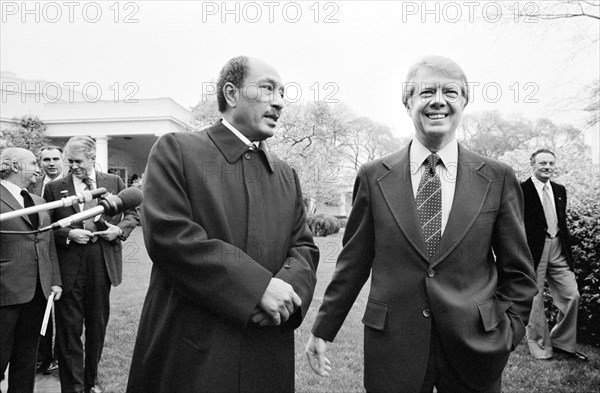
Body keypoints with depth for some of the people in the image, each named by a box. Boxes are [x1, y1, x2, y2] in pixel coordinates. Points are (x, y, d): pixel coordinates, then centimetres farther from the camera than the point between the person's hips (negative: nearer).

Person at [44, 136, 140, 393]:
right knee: (69, 328, 3)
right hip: (69, 265, -2)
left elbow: (133, 213, 12)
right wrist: (68, 234, -15)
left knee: (98, 325, 14)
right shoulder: (54, 188, 2)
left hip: (103, 263, 2)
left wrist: (120, 228, -6)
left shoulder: (114, 182, 6)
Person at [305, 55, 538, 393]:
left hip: (475, 348, 1)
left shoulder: (498, 178, -2)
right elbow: (353, 262, 2)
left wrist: (507, 333, -4)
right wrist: (324, 330, 4)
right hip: (391, 347, 0)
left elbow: (518, 273, 5)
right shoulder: (373, 177, -3)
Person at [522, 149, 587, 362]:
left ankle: (562, 343, 23)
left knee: (572, 296, 5)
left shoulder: (560, 190, 14)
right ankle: (541, 347, 20)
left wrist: (568, 251, 14)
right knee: (534, 301, 4)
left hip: (558, 249, 6)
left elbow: (563, 222, 18)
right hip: (534, 251, -6)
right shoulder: (521, 191, -7)